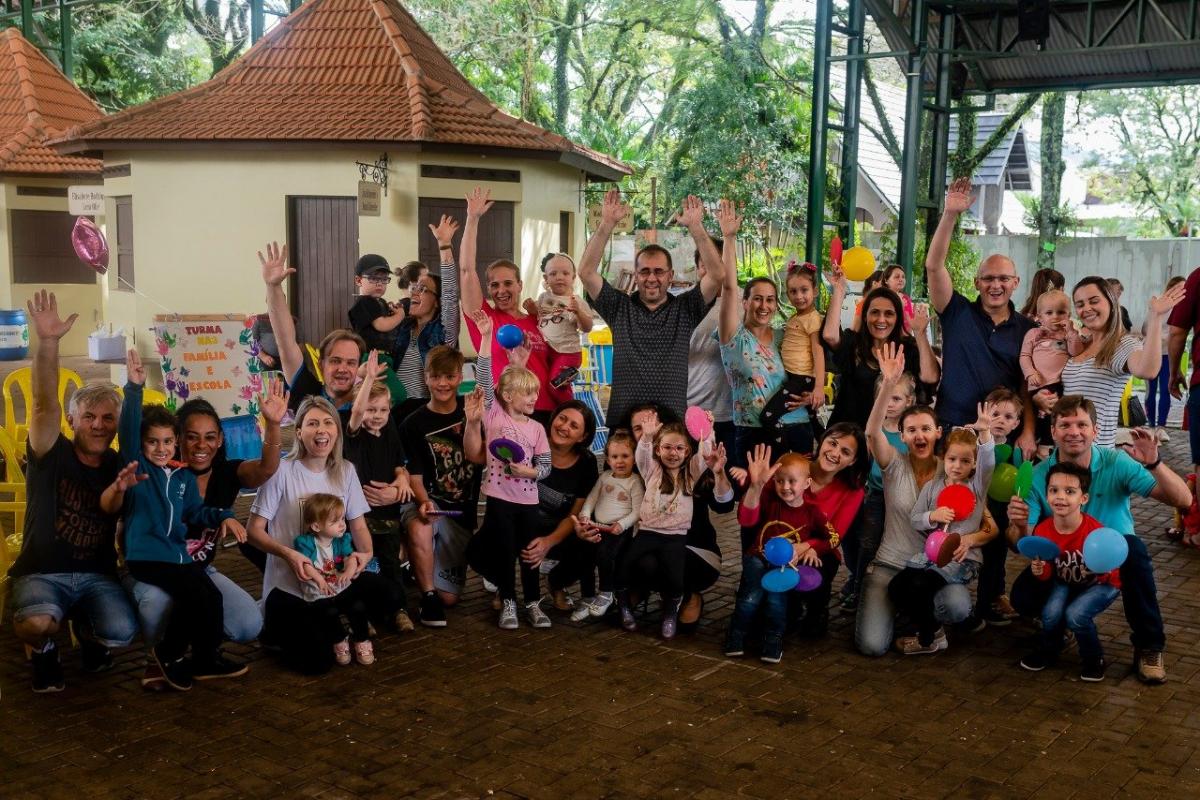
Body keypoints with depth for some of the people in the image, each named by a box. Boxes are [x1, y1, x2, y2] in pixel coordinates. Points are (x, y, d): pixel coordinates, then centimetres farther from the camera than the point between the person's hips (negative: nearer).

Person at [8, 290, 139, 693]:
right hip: (41, 573, -2)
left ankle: (87, 632, 13)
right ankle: (44, 652, 4)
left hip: (97, 575, 3)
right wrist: (47, 343, -41)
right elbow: (45, 404, -25)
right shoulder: (52, 455, -7)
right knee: (35, 624, -35)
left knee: (122, 632, -25)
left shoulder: (120, 465, 3)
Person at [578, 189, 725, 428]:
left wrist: (695, 226, -9)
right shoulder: (619, 308, 8)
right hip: (622, 423, 1)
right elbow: (586, 272, -1)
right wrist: (607, 223, -7)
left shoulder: (685, 309, 7)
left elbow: (717, 274, -4)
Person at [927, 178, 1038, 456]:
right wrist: (950, 214, -17)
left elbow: (1030, 385, 4)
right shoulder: (958, 313, 2)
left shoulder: (1027, 328, 5)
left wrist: (1028, 433, -6)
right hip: (952, 427, -1)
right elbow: (934, 266, -9)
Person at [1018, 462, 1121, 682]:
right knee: (1051, 613, -22)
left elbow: (1109, 573, -21)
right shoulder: (1042, 531, -19)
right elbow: (1048, 573, -5)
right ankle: (1047, 651, 11)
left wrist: (1103, 567, -43)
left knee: (1076, 614, -27)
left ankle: (1094, 659, 3)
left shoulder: (1096, 532, -31)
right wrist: (1039, 571, -27)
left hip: (1100, 583, -3)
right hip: (1065, 582, 3)